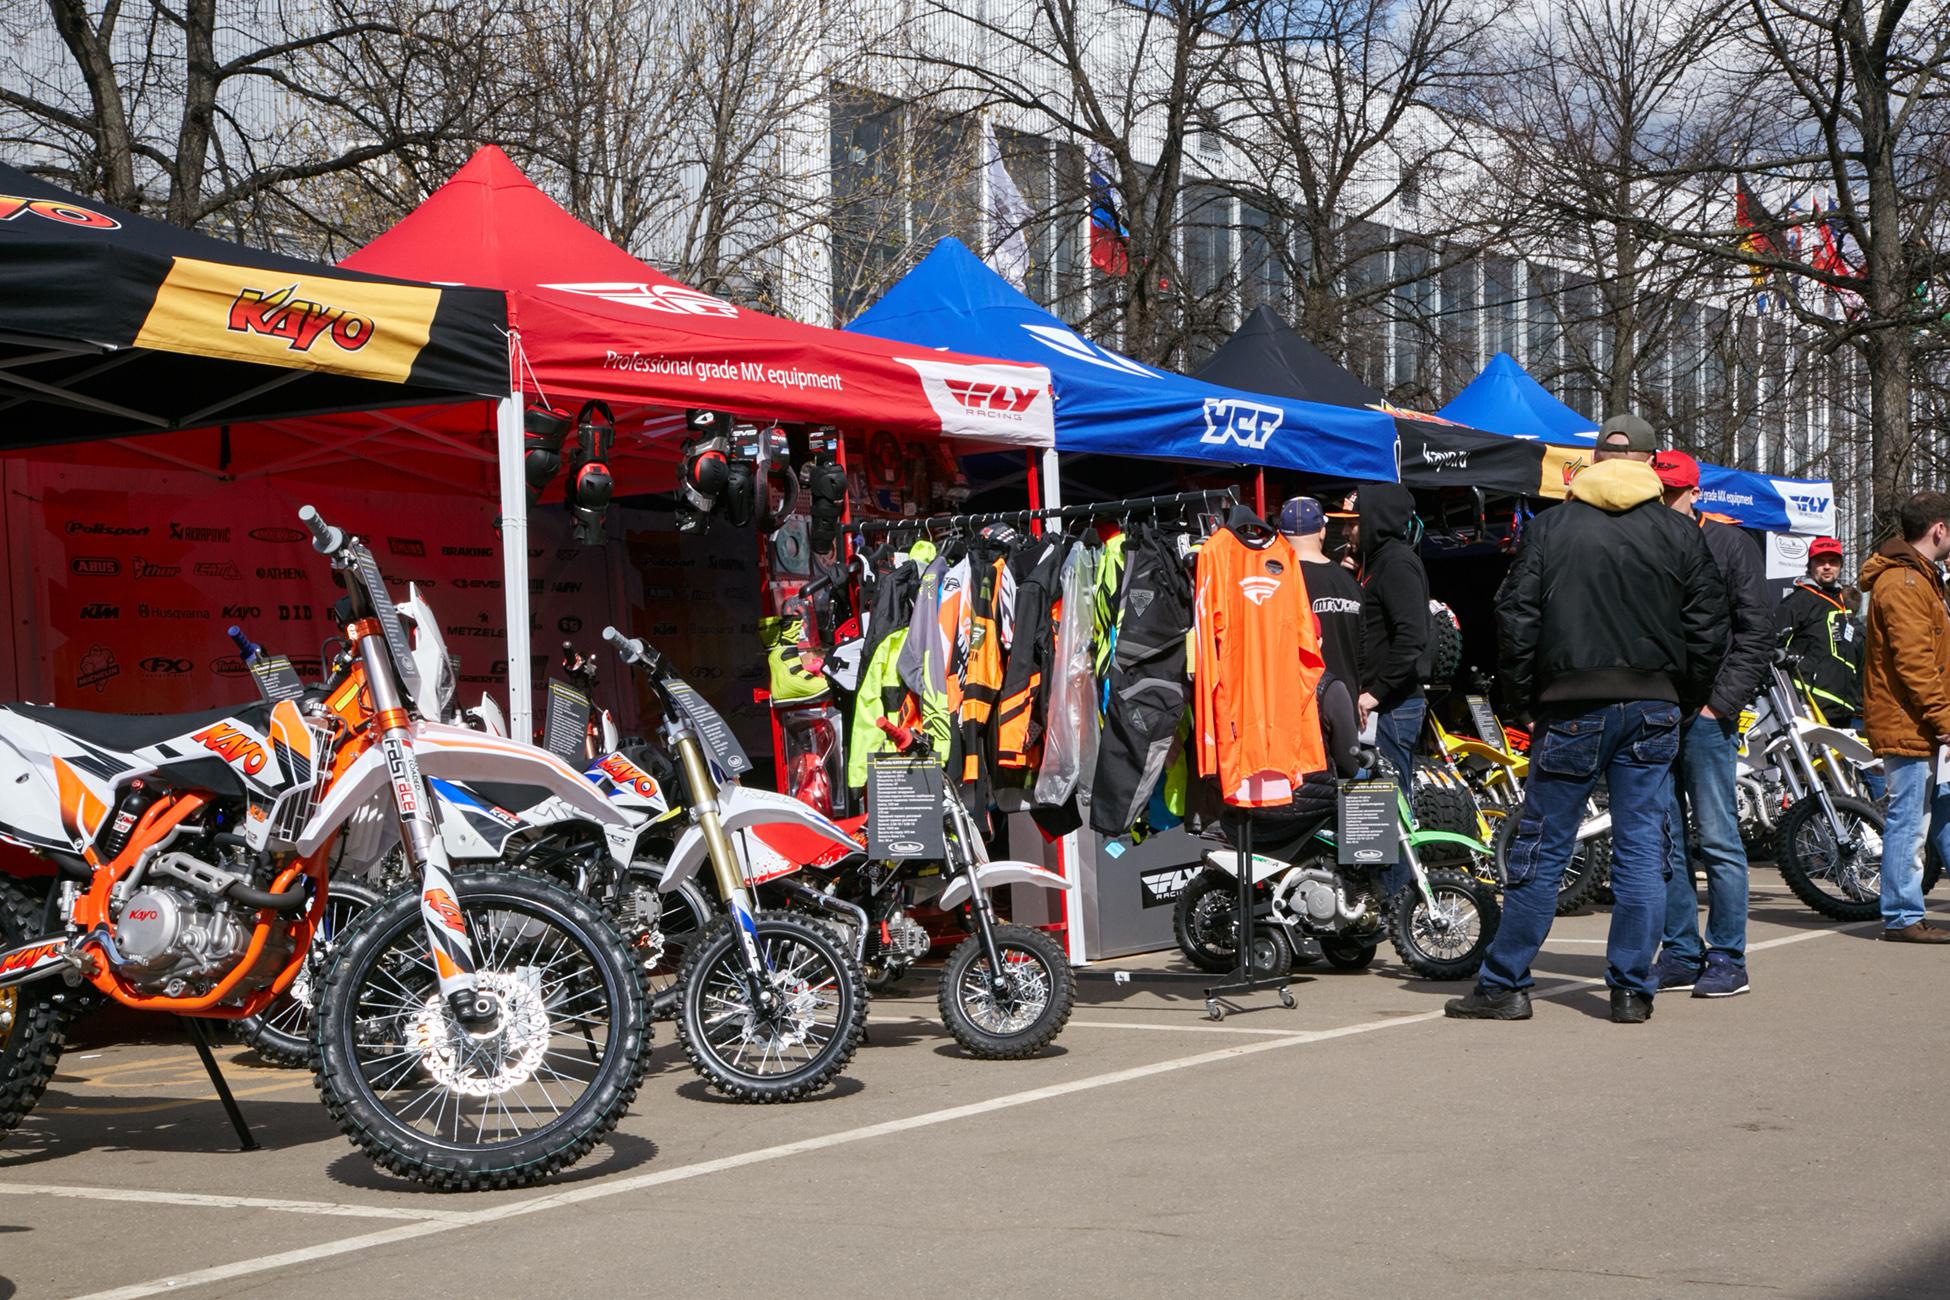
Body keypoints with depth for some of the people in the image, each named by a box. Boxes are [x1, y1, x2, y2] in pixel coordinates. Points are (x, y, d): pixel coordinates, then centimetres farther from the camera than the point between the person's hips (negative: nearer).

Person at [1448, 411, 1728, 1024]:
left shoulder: (1550, 526, 1)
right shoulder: (1679, 534, 4)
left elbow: (1515, 616, -2)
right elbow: (1709, 625, 3)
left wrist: (1525, 696, 7)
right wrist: (1687, 698, 14)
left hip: (1572, 708, -1)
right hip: (1653, 709, 1)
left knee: (1540, 850, 3)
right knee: (1642, 850, 5)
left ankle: (1504, 985, 6)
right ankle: (1632, 989, 6)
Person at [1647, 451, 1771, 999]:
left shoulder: (1730, 545, 3)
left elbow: (1756, 634, -1)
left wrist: (1720, 702, -9)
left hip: (1705, 713, -4)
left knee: (1718, 839, -3)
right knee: (1664, 841, 6)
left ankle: (1728, 960, 2)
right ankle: (1681, 954, 13)